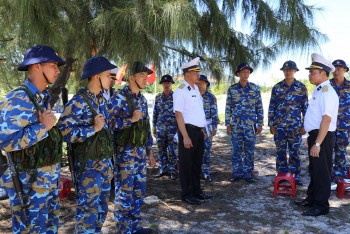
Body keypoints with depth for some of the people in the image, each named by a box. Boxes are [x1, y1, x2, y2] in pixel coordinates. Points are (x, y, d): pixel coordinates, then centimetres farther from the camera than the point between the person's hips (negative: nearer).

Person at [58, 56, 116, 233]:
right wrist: (93, 129, -24)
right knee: (88, 209, 0)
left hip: (105, 162, 8)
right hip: (89, 164, -8)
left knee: (102, 206, 17)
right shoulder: (79, 101, -16)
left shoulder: (101, 99, 10)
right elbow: (64, 130, -23)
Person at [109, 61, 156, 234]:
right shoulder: (119, 97, -12)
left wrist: (150, 151, 16)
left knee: (139, 191, 14)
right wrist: (131, 119, -19)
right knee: (124, 193, 2)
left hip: (140, 152, 8)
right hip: (125, 152, -7)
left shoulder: (142, 99, 12)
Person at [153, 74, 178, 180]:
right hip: (160, 128, 4)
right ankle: (163, 170, 20)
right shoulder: (158, 97, 10)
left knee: (172, 150, -2)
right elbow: (155, 113, 14)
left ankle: (173, 171, 8)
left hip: (172, 128, -4)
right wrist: (154, 127, 12)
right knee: (161, 150, 8)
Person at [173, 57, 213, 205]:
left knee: (197, 163, 17)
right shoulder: (181, 90, -13)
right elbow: (178, 114, -17)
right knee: (186, 164, 4)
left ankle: (197, 191, 31)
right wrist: (185, 137, -21)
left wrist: (202, 130, 16)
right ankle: (186, 195, 17)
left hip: (199, 131, 8)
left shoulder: (196, 89, 13)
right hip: (188, 131, -8)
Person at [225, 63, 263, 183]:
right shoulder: (232, 89, 2)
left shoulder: (255, 88, 3)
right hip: (236, 125, 0)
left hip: (250, 125, 0)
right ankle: (237, 173, 17)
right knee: (236, 150, 5)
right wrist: (228, 124, 0)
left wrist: (260, 124, 2)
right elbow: (228, 108, 3)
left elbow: (259, 108, 5)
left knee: (249, 151, 6)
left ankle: (247, 173, 16)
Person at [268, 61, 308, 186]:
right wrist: (271, 124, 1)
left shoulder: (301, 87, 3)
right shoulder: (277, 87, 5)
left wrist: (304, 125, -1)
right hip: (279, 126, 1)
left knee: (295, 152, 5)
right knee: (280, 152, 6)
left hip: (295, 126, -1)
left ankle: (295, 176, 17)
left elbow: (305, 107, 4)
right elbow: (271, 107, 6)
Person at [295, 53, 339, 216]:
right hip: (316, 135, 10)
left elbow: (326, 119, -25)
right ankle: (312, 199, 36)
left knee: (321, 171, 3)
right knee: (314, 170, 20)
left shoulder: (327, 92, -19)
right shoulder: (318, 90, 11)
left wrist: (318, 143, -27)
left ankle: (321, 206, 16)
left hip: (322, 137, -10)